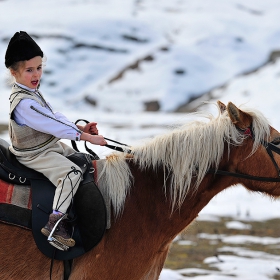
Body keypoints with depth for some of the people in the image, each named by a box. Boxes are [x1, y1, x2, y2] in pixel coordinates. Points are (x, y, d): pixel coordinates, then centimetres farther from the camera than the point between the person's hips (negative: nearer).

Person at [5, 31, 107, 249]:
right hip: (35, 155, -11)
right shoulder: (24, 103, -28)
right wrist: (86, 137, -23)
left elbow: (55, 116, 9)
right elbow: (53, 125, -28)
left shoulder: (32, 92, 6)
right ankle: (55, 224, -27)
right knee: (72, 173, -27)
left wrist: (80, 128, -3)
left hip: (51, 145, 11)